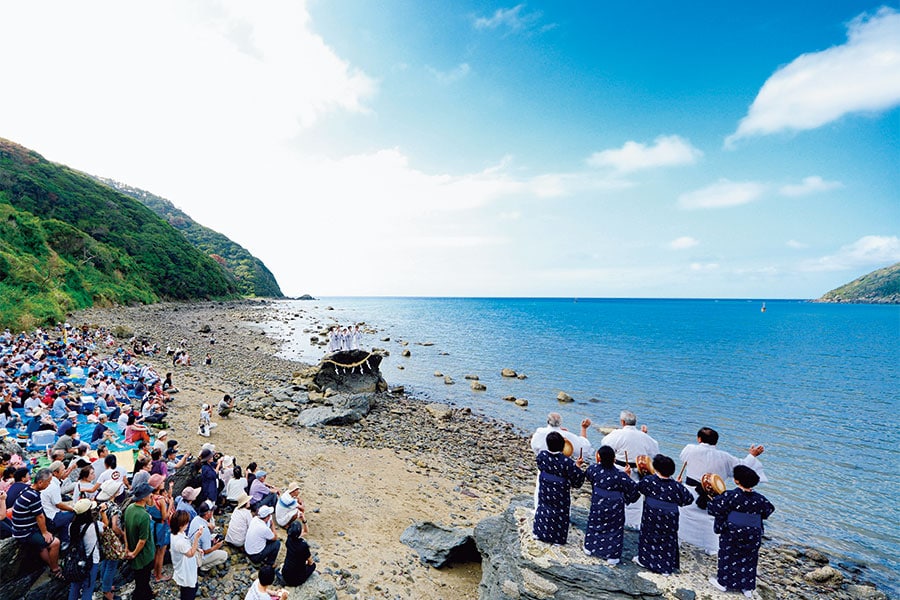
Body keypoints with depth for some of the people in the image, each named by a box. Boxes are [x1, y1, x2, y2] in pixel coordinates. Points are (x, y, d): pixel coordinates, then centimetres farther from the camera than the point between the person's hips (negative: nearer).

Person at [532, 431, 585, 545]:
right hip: (560, 494, -4)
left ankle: (539, 533, 34)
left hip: (545, 490, 4)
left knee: (543, 509, 22)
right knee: (559, 512, 16)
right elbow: (577, 478, -19)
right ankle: (557, 537, 28)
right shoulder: (567, 462, -28)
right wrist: (577, 466, -4)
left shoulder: (542, 455, -16)